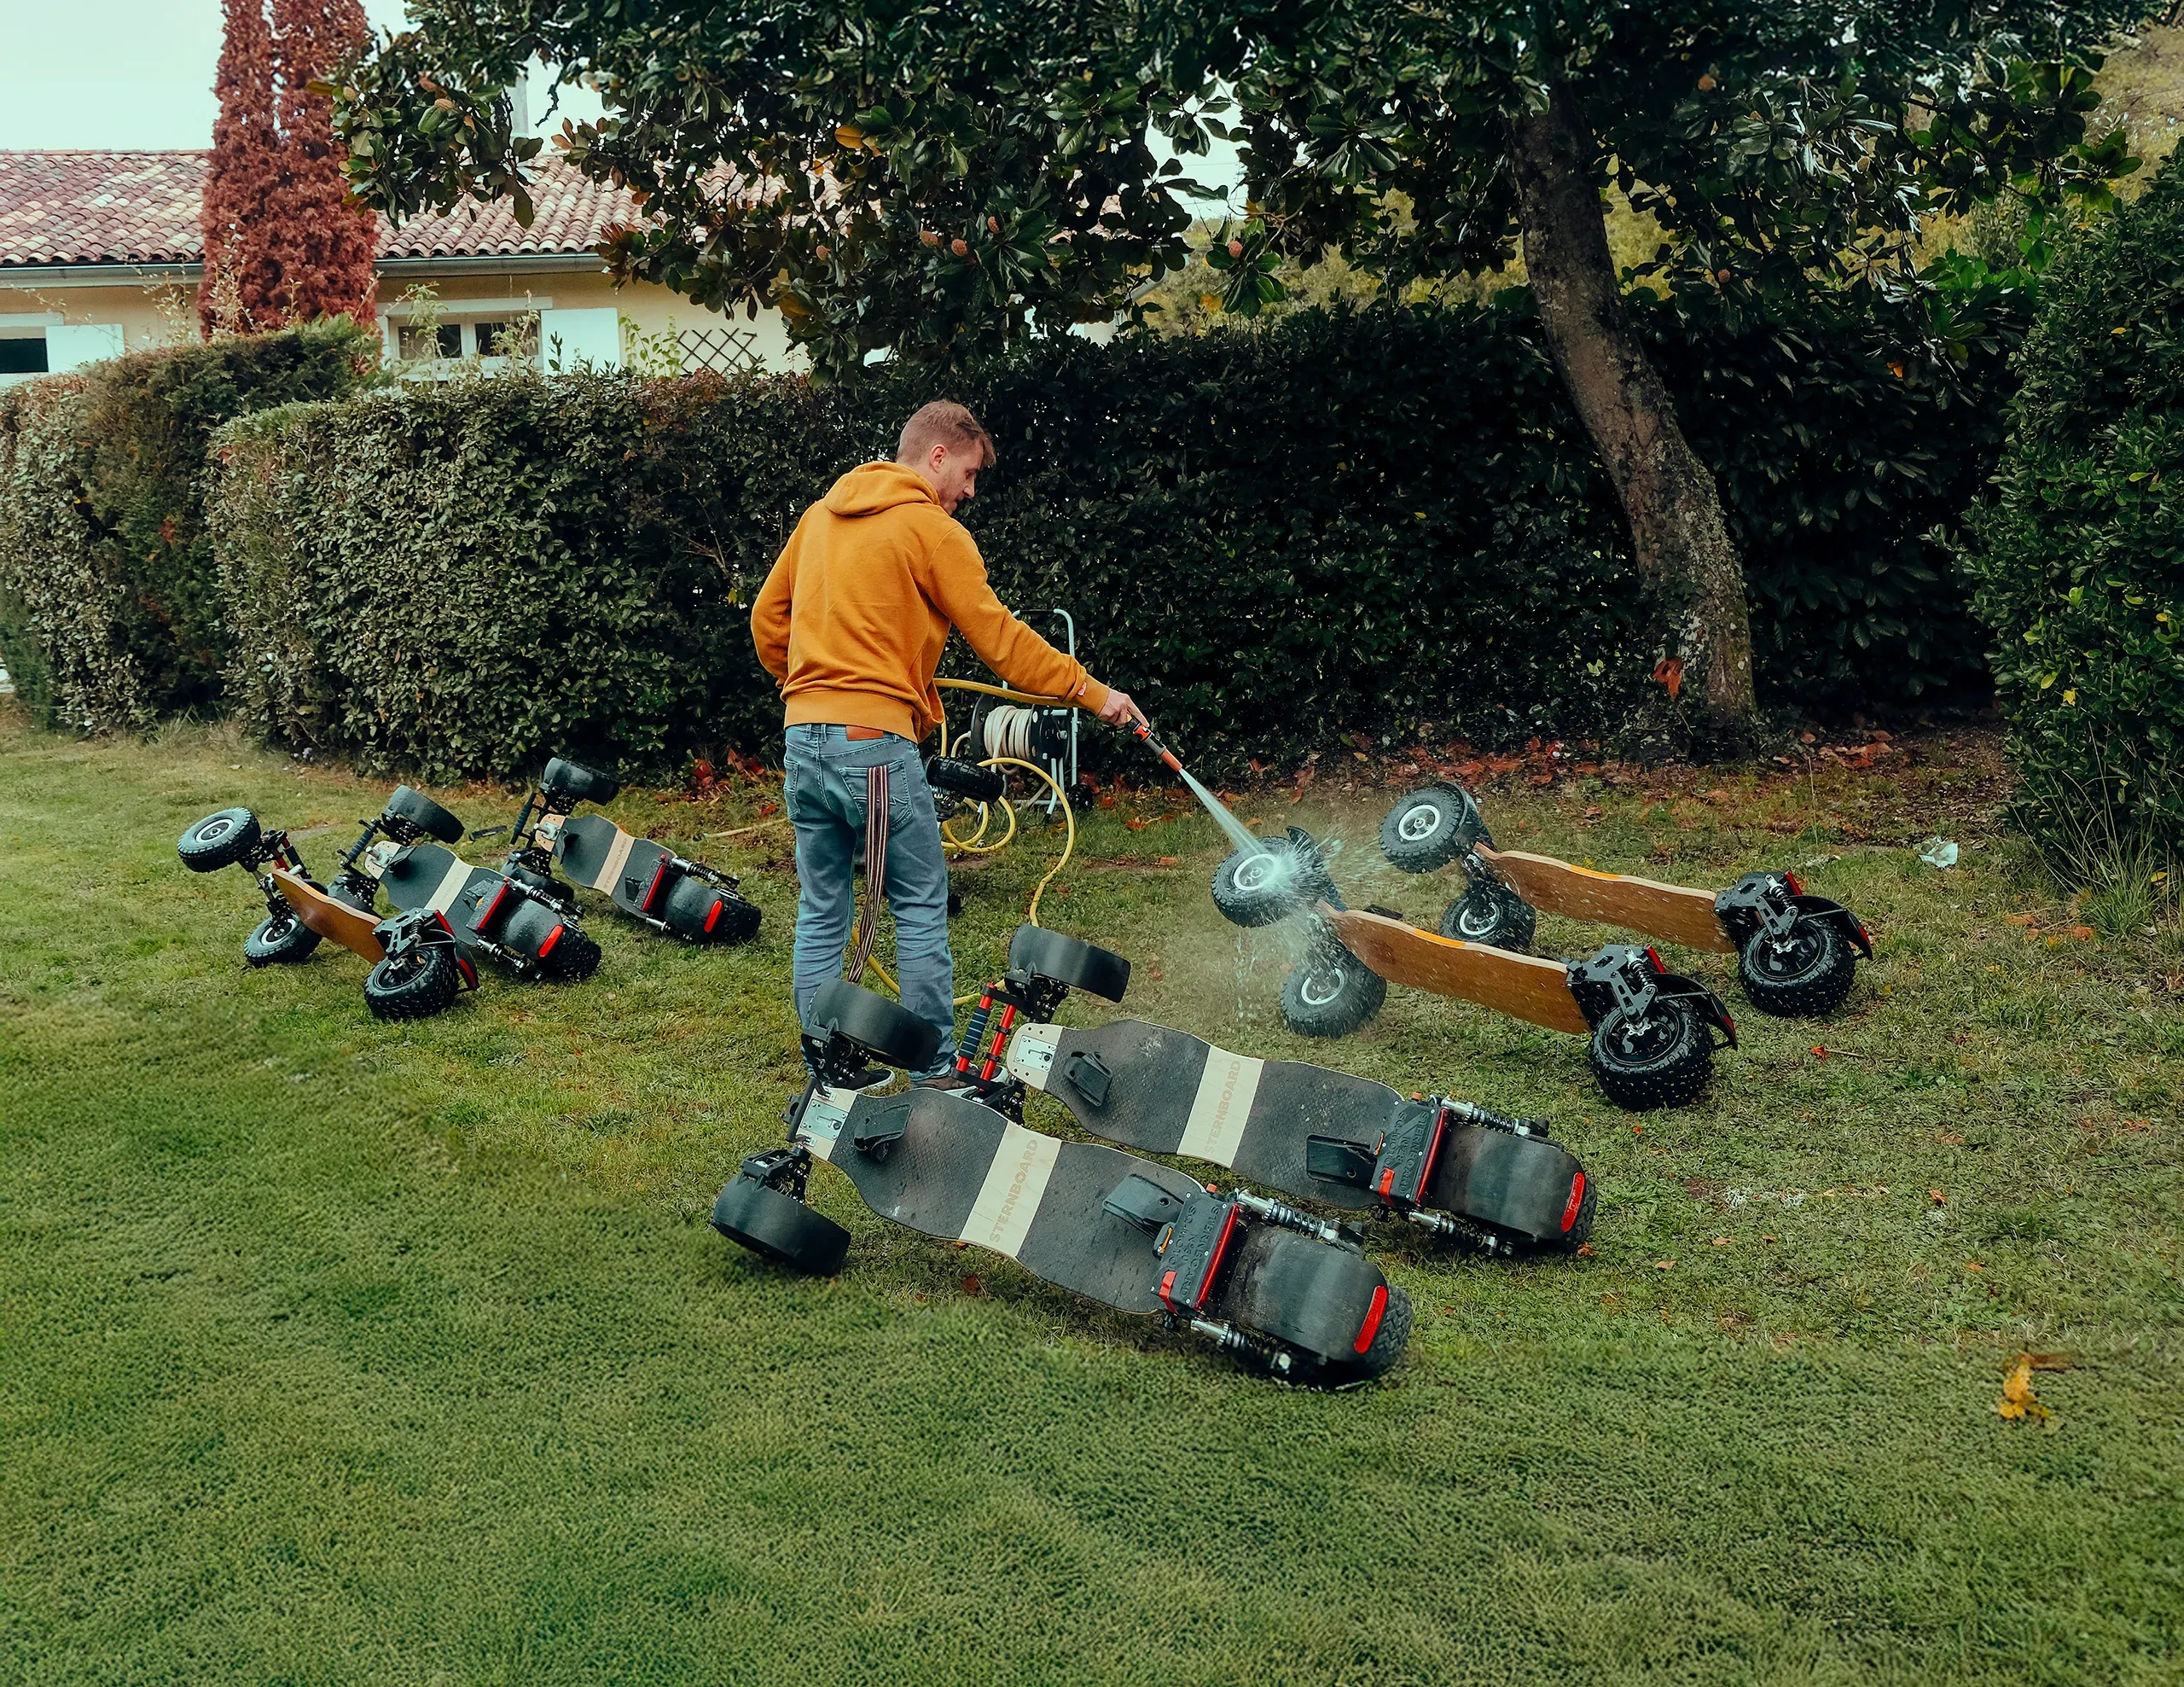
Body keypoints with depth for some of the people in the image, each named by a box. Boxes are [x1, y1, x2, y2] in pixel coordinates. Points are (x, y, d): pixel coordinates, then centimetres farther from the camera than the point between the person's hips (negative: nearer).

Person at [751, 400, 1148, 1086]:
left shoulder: (822, 514, 16)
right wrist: (1093, 693, 0)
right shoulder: (933, 530, -5)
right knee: (921, 908, 6)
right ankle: (935, 1071, 11)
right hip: (876, 742, -7)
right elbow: (1000, 639, -6)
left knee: (821, 913, 12)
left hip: (803, 738, 7)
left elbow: (766, 618, 20)